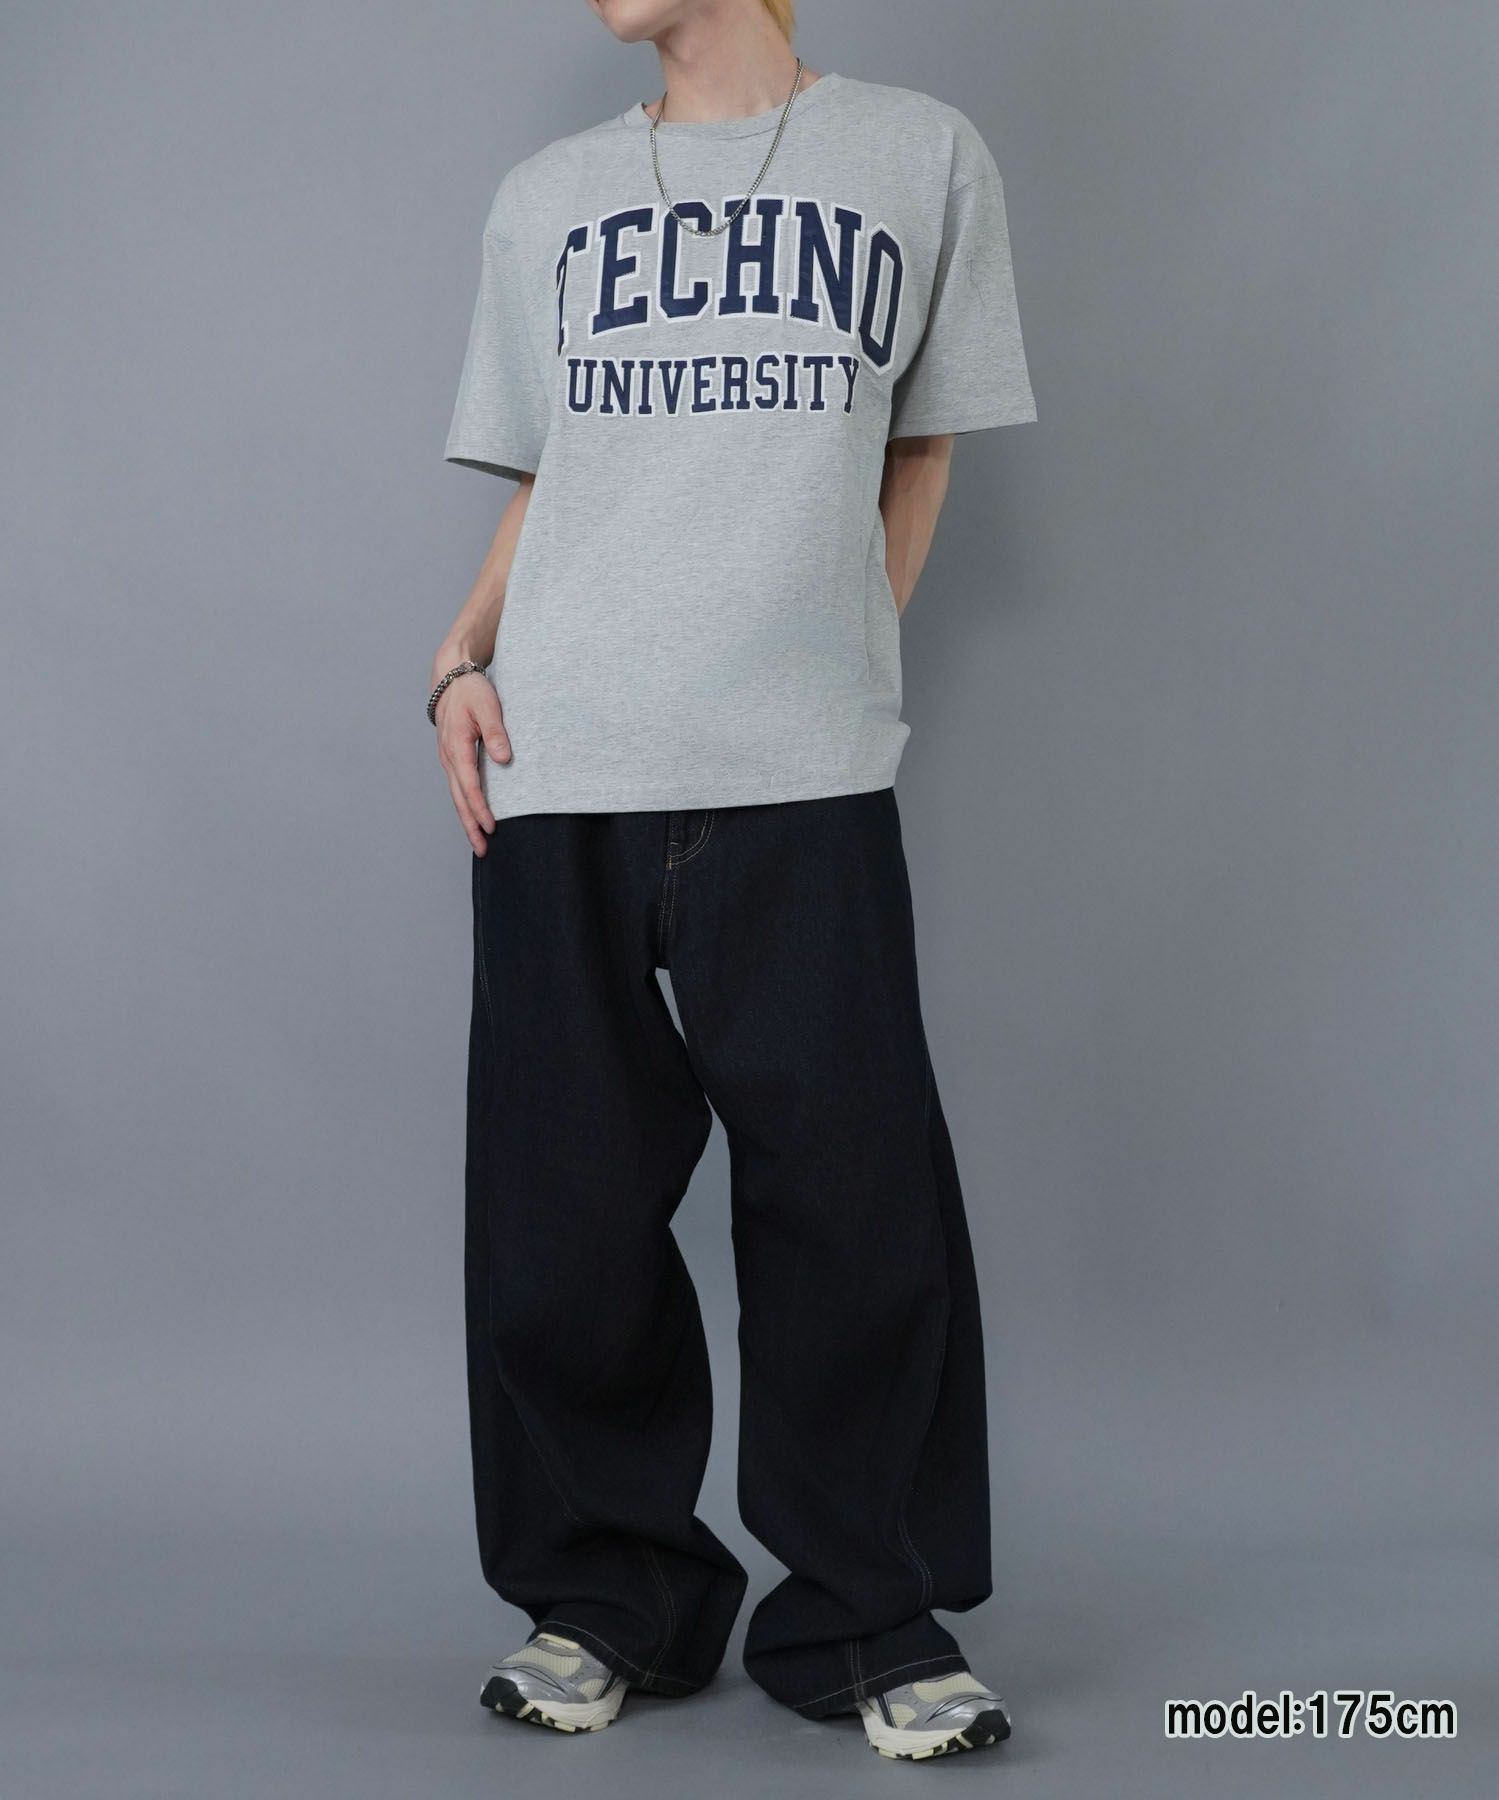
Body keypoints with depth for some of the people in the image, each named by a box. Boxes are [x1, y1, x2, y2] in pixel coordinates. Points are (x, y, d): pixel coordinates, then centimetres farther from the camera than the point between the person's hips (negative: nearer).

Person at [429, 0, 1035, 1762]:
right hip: (554, 764, 3)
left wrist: (841, 656, 1)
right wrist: (465, 656, 4)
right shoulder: (547, 194, 19)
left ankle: (866, 1619, 11)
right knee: (561, 1204, 3)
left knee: (851, 1189, -4)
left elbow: (921, 452, 14)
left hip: (804, 769, -2)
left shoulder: (923, 154, 11)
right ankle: (606, 1593, 19)